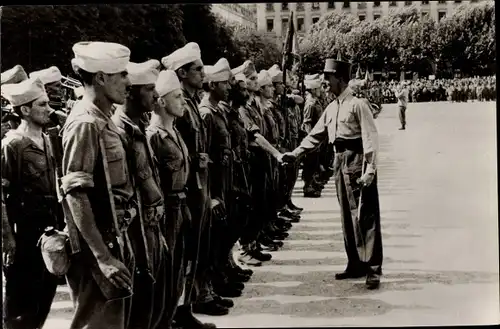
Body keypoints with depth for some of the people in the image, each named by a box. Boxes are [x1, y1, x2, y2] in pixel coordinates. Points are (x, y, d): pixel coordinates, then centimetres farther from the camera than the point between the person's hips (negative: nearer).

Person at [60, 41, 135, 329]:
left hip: (115, 238, 9)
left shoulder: (104, 121, 11)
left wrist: (119, 246, 17)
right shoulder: (85, 124, -17)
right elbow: (75, 195, -23)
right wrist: (102, 256, -26)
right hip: (99, 246, -9)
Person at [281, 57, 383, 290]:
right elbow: (316, 135, 18)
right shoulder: (332, 108, 13)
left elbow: (370, 138, -16)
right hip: (340, 163, 8)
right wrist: (295, 153, 10)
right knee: (347, 217, 12)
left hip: (357, 162, -8)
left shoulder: (358, 104, -11)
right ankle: (356, 264, 21)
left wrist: (370, 170, -23)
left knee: (365, 216, -6)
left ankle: (373, 268, -2)